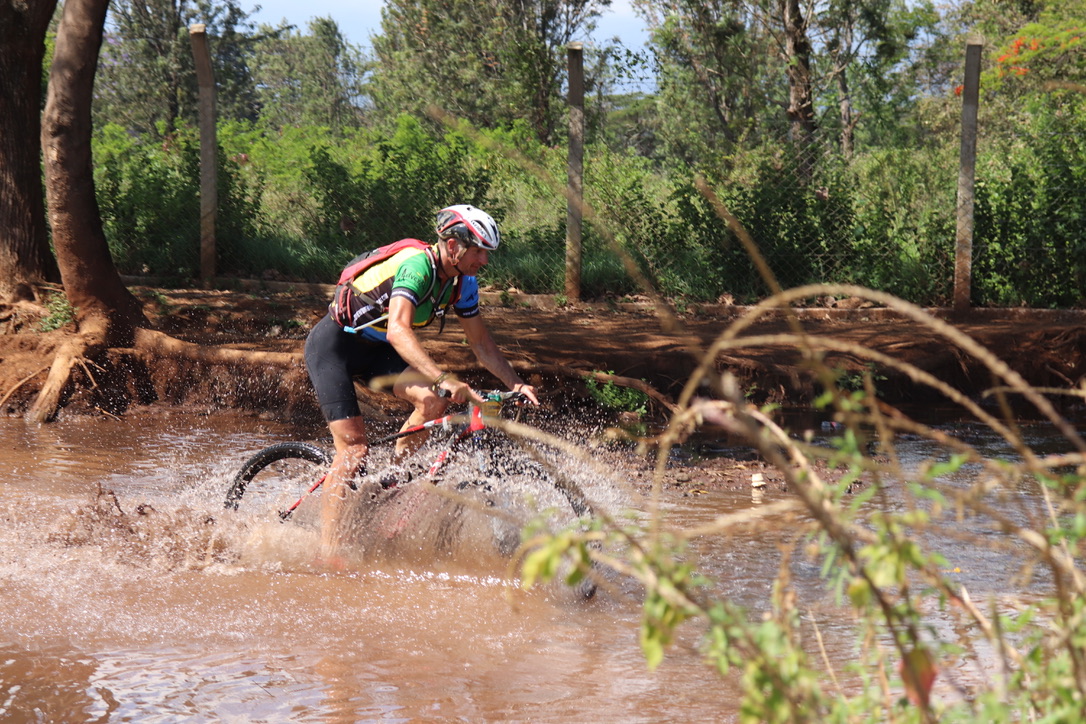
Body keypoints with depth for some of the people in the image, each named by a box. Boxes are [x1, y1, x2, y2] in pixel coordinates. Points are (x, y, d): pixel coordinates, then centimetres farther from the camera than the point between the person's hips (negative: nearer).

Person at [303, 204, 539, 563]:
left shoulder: (462, 282, -3)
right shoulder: (418, 265, -29)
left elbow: (481, 342, 6)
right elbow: (399, 331, -42)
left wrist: (517, 384, -7)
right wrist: (445, 379, -52)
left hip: (375, 348, 8)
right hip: (332, 344, -8)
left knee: (434, 400, -17)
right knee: (354, 449, -16)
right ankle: (327, 550, -12)